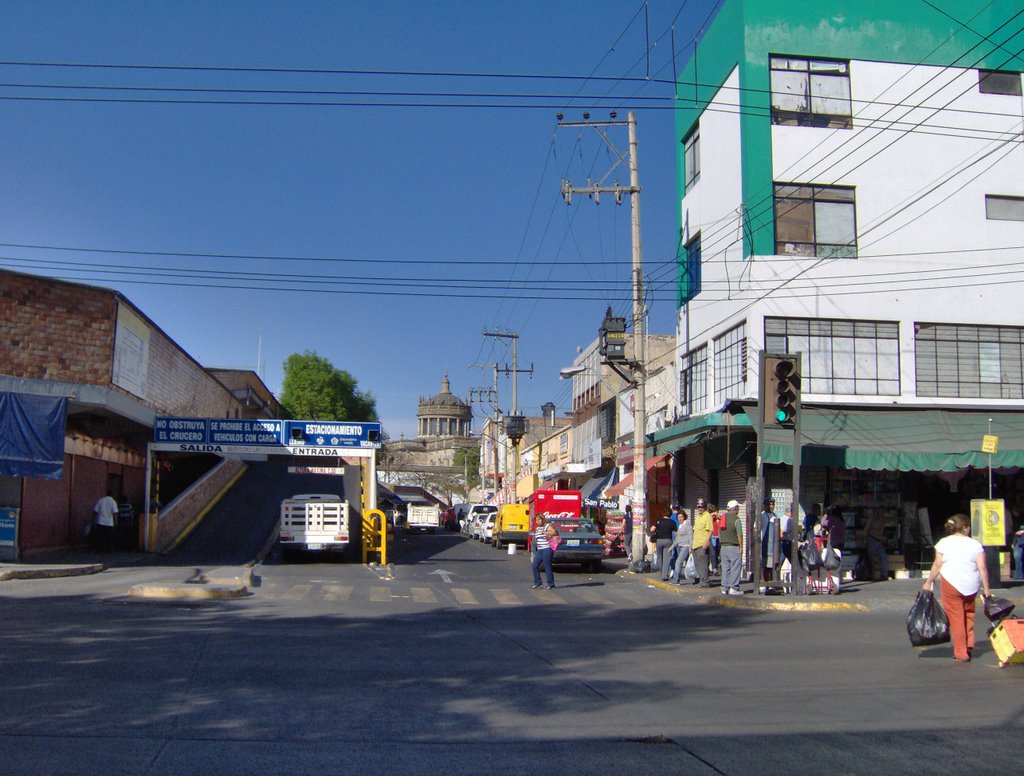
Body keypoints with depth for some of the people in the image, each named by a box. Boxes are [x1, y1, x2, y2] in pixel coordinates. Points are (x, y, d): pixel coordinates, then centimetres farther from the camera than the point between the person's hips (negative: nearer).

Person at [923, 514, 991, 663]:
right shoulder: (975, 544, 2)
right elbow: (982, 567, -2)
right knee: (968, 616, 21)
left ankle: (961, 653, 6)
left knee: (956, 619, 3)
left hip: (951, 584, -2)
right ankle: (969, 646, 23)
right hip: (971, 586, 2)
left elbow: (937, 565, -2)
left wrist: (928, 582, 8)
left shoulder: (944, 542, -1)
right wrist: (986, 588, 4)